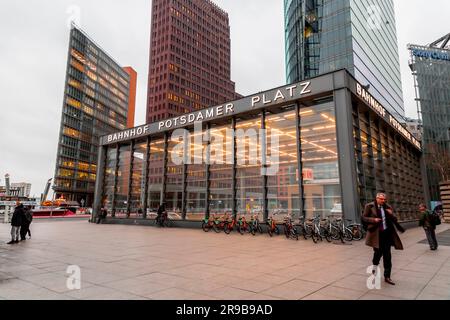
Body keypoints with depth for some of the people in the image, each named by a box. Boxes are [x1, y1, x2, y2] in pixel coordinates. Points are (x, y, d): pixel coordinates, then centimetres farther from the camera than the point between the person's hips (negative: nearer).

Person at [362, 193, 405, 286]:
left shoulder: (388, 207, 8)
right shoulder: (370, 206, -4)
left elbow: (394, 220, 9)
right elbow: (364, 217, -2)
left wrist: (391, 214, -11)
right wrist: (374, 220, -17)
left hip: (387, 233, 4)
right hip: (376, 234, -4)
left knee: (387, 255, 6)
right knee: (378, 252, 2)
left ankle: (387, 277, 17)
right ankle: (375, 265, 33)